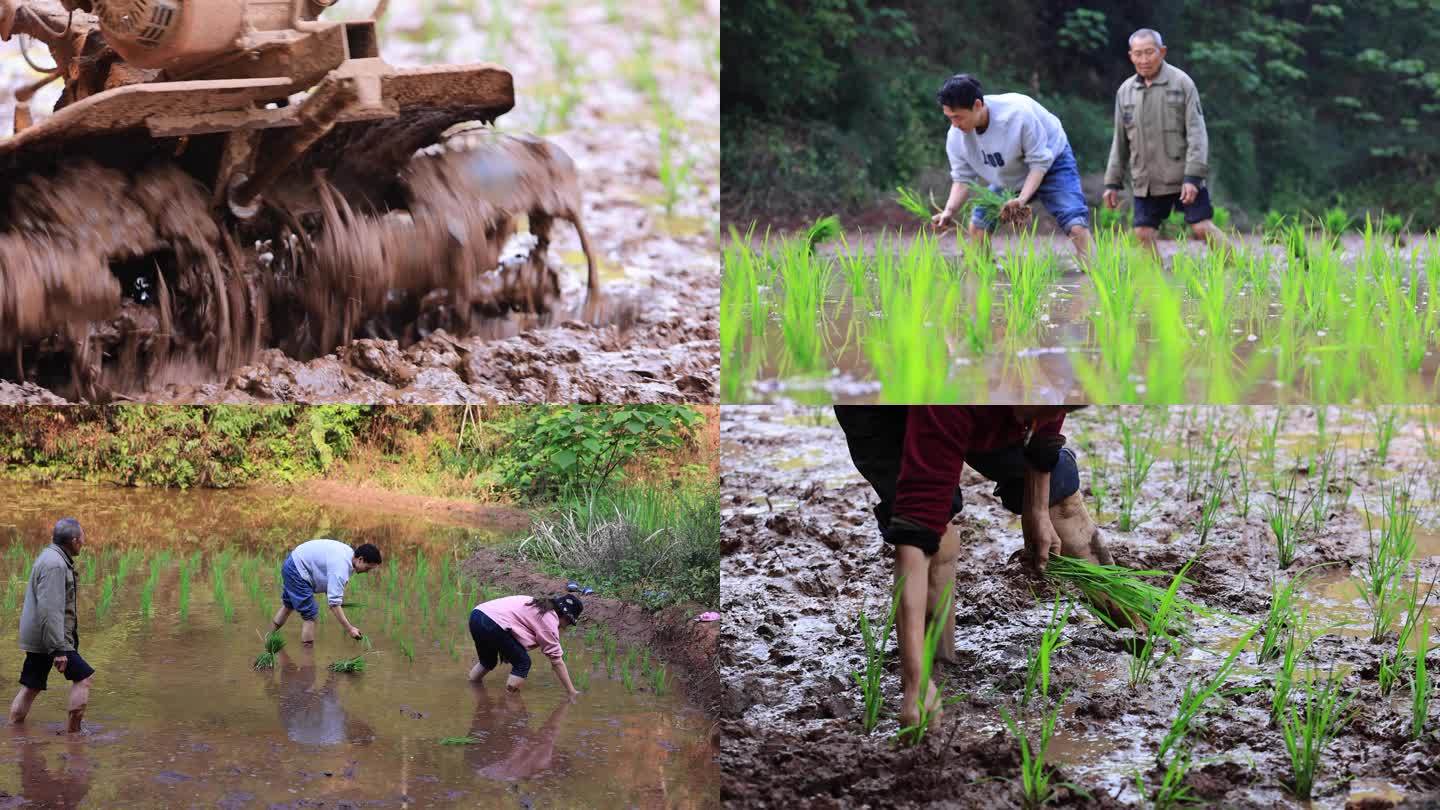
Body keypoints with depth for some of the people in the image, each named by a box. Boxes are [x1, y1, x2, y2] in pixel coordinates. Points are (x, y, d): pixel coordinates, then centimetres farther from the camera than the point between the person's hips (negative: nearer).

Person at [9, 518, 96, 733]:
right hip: (50, 638, -10)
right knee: (83, 676, -5)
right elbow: (50, 611, -25)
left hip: (35, 639, 10)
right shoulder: (55, 565, -19)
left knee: (31, 687, 12)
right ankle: (74, 732, -3)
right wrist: (58, 650, -26)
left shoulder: (52, 557, 15)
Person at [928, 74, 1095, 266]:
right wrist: (949, 211, -28)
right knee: (978, 224, -2)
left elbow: (1040, 162, -29)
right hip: (1009, 177, 6)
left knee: (1076, 225, -22)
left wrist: (1022, 199, -41)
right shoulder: (956, 135, -20)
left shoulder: (1017, 113, -36)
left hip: (1052, 164, -6)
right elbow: (963, 179, -10)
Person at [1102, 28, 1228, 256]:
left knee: (1202, 227, -9)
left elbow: (1196, 132, -9)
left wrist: (1193, 176, -17)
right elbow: (1120, 141, 16)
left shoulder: (1181, 83, -5)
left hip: (1183, 177, -5)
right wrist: (1112, 182, 13)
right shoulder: (1125, 91, 9)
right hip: (1146, 181, 5)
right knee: (1143, 233, 1)